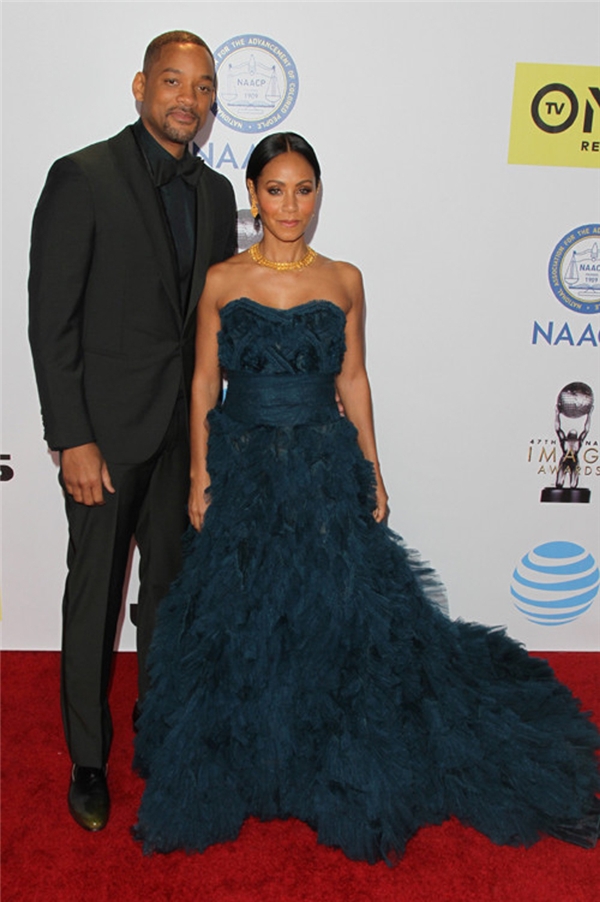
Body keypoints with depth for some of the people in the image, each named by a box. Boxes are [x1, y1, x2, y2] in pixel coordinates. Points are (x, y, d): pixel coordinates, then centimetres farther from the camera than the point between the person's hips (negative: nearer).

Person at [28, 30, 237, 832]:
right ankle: (88, 760, 27)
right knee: (95, 596, 8)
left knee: (169, 589, 17)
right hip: (107, 430, -5)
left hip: (185, 429, 5)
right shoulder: (83, 177, -9)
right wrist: (73, 440, -16)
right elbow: (51, 320, -12)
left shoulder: (214, 191, 8)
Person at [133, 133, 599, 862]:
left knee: (337, 615, 5)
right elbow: (204, 383, 2)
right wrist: (200, 478, -1)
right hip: (241, 469, 0)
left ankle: (341, 776, 29)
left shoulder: (343, 281, 2)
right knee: (238, 623, 8)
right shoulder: (222, 281, 0)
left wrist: (371, 472, 4)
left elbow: (353, 379, 6)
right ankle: (236, 769, 33)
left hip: (325, 470, 1)